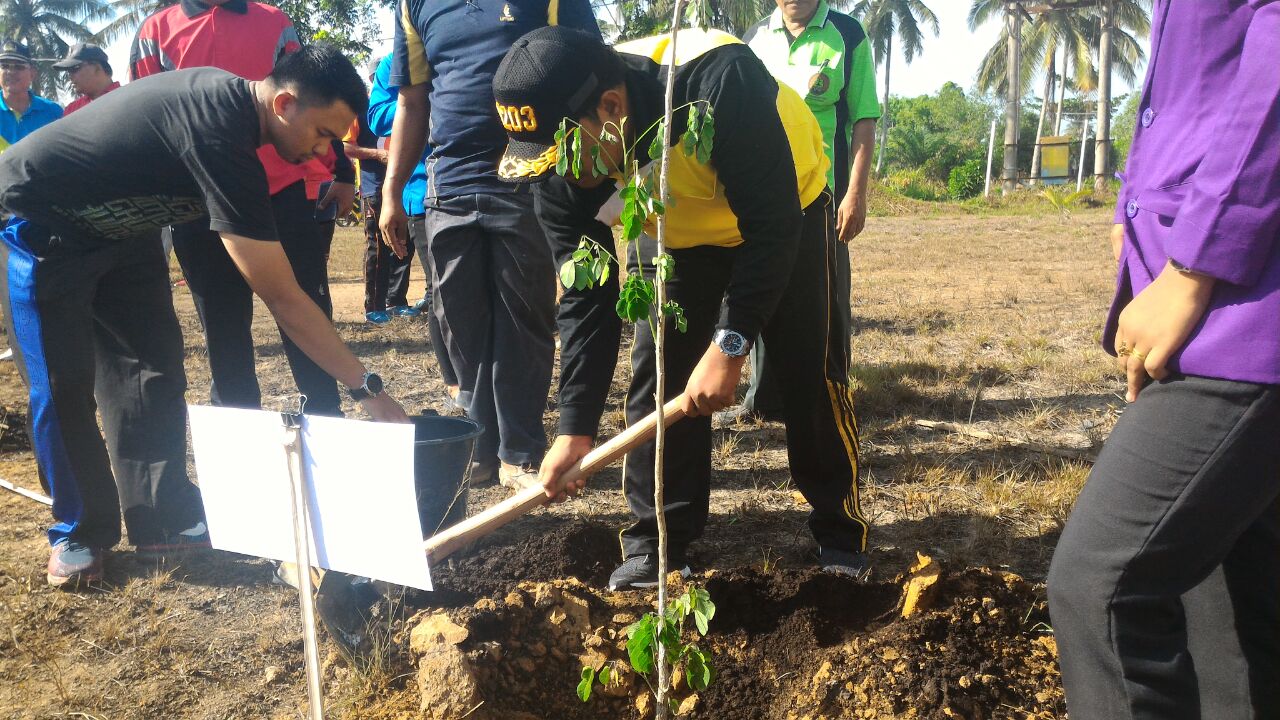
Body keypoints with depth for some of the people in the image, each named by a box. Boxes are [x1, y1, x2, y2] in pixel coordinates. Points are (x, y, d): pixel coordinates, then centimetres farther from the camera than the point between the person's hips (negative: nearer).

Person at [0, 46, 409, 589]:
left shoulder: (229, 97, -10)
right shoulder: (219, 138, -37)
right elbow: (284, 300, -36)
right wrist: (367, 387, -31)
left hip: (115, 223, 8)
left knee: (152, 368, 3)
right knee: (64, 387, -4)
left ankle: (163, 519, 11)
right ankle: (79, 532, 13)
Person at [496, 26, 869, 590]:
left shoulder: (718, 79, -42)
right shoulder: (562, 165, -26)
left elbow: (771, 226, -35)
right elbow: (586, 296, -21)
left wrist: (729, 346, -41)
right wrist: (575, 429, -25)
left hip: (785, 215, -3)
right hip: (678, 237, 4)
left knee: (811, 376, -3)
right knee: (657, 376, -6)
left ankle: (842, 540, 15)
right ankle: (654, 545, 7)